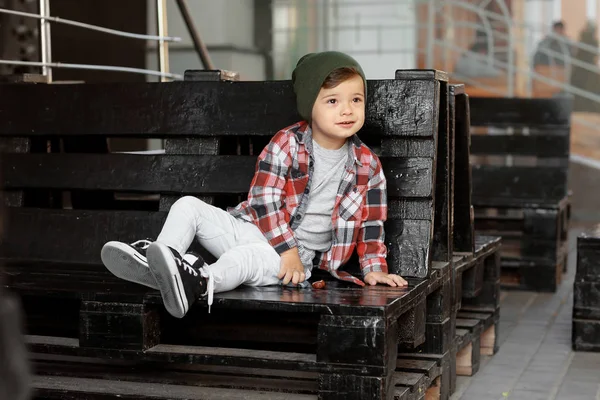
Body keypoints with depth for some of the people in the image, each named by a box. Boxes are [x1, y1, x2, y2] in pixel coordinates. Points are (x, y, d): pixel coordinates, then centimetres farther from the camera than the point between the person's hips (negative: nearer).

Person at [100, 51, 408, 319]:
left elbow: (371, 222, 7)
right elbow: (265, 199, -11)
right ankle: (153, 263, -23)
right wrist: (288, 248, -19)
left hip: (299, 254, -3)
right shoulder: (287, 144, -6)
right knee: (188, 206, -11)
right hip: (251, 227, 3)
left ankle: (198, 281, -61)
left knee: (250, 256, -37)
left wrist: (374, 269, -1)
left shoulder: (368, 166, 0)